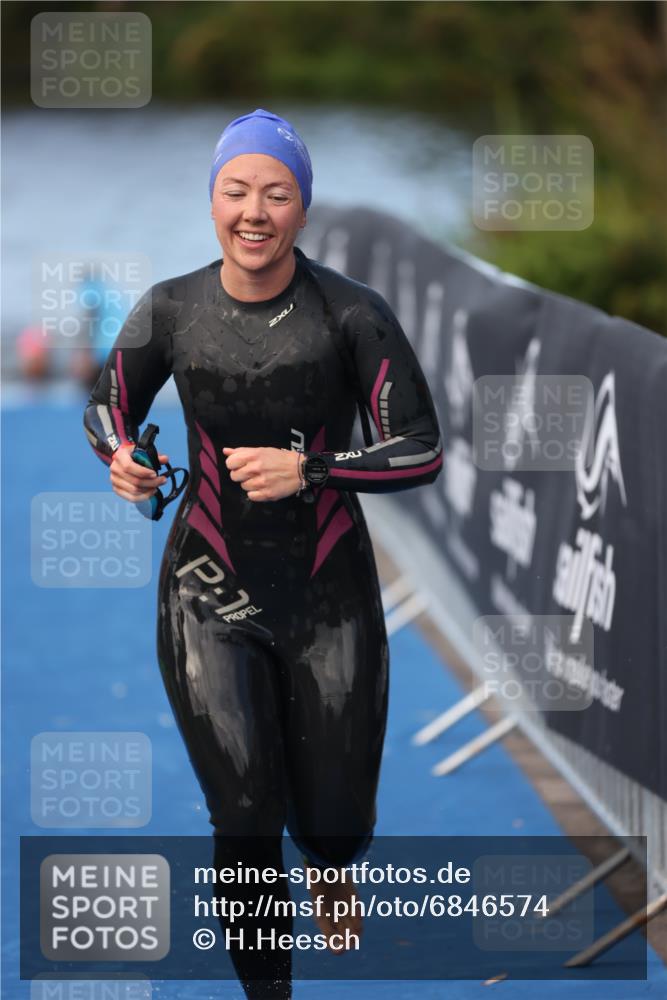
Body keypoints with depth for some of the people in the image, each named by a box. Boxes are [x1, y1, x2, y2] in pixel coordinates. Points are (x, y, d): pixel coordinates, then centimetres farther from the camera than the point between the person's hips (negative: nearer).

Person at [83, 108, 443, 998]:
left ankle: (329, 874, 48)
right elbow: (107, 408, 10)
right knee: (246, 824, -6)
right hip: (211, 594, 0)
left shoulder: (351, 313, -12)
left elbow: (422, 452, -9)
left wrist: (307, 469, -22)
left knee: (336, 823, 8)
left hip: (331, 595, 0)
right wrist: (120, 457, -13)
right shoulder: (169, 312, -7)